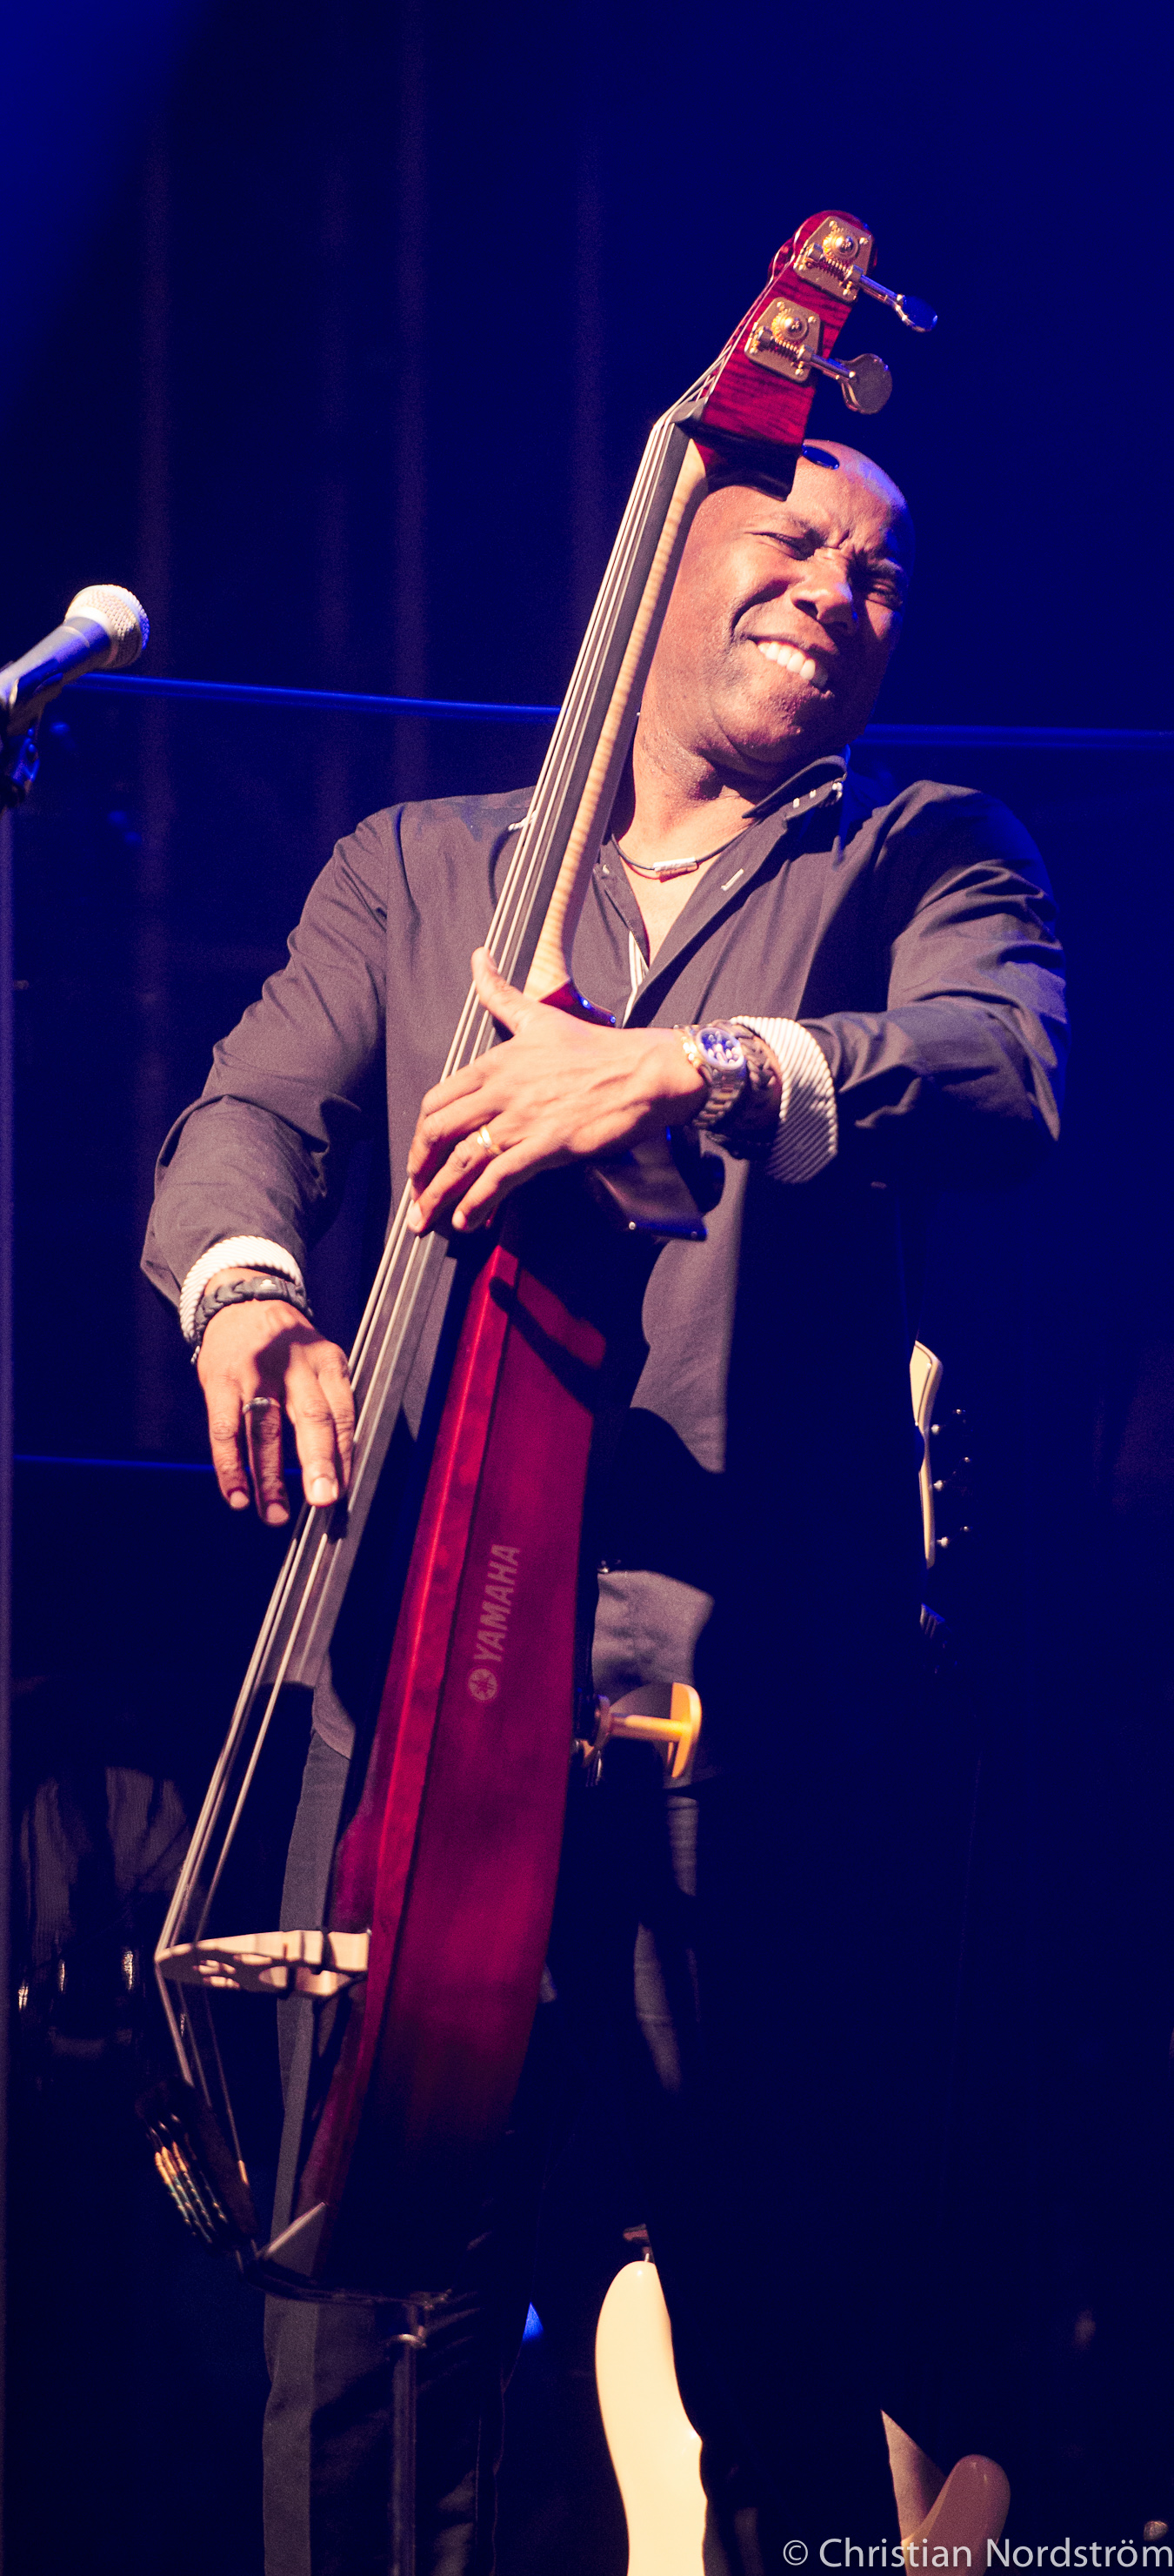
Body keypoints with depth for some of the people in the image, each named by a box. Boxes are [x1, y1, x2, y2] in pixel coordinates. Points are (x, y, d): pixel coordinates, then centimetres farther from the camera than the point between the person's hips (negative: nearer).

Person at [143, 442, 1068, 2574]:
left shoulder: (922, 864, 15)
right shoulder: (415, 868, 22)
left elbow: (1006, 1068, -6)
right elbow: (251, 1114, 10)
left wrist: (695, 1067, -23)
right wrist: (246, 1287, -14)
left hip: (755, 1695, -1)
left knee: (793, 2357, -1)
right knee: (359, 2330, -5)